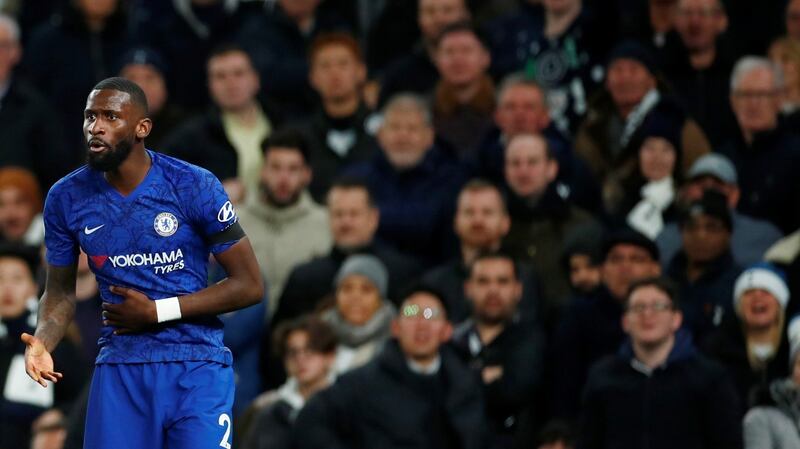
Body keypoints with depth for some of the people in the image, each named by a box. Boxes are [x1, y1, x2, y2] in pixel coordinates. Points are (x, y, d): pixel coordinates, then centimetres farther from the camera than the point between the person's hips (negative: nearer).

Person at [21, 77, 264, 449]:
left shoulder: (194, 187, -9)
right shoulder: (66, 198, 1)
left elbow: (249, 286, -6)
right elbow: (60, 291, 13)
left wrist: (157, 311, -11)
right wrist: (42, 341, -10)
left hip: (197, 367, -3)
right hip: (119, 368, 3)